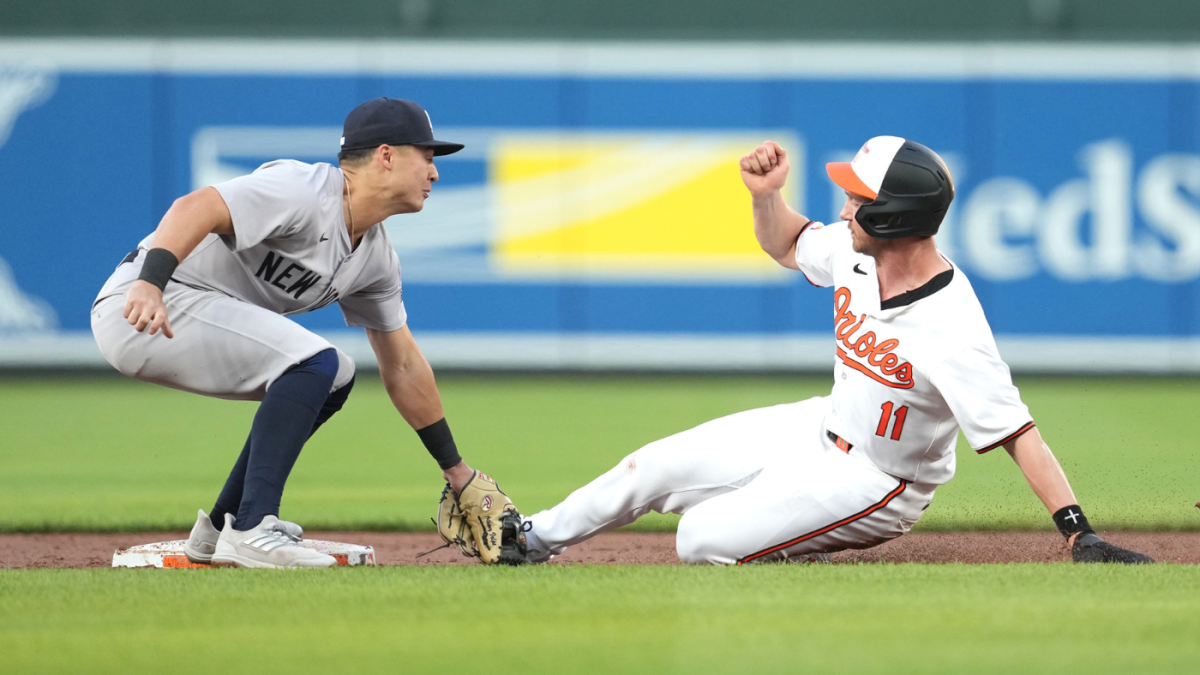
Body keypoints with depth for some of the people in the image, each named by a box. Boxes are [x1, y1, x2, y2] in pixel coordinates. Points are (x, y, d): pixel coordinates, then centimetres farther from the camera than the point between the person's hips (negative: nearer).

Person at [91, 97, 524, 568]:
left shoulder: (377, 258, 12)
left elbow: (402, 367, 19)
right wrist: (149, 284, -47)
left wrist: (458, 474, 20)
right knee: (315, 364, -21)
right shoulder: (305, 192, -18)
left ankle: (222, 526, 16)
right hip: (142, 309, -10)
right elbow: (195, 208, -30)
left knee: (333, 379, 16)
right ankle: (250, 531, -21)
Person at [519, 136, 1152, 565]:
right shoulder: (854, 249, -10)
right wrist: (765, 194, -9)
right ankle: (539, 538, 33)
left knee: (702, 541, -18)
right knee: (655, 467, 10)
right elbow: (786, 244, 12)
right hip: (824, 427, 8)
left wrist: (1078, 532, -44)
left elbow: (1017, 432, -37)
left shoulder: (951, 331, -35)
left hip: (875, 483, -8)